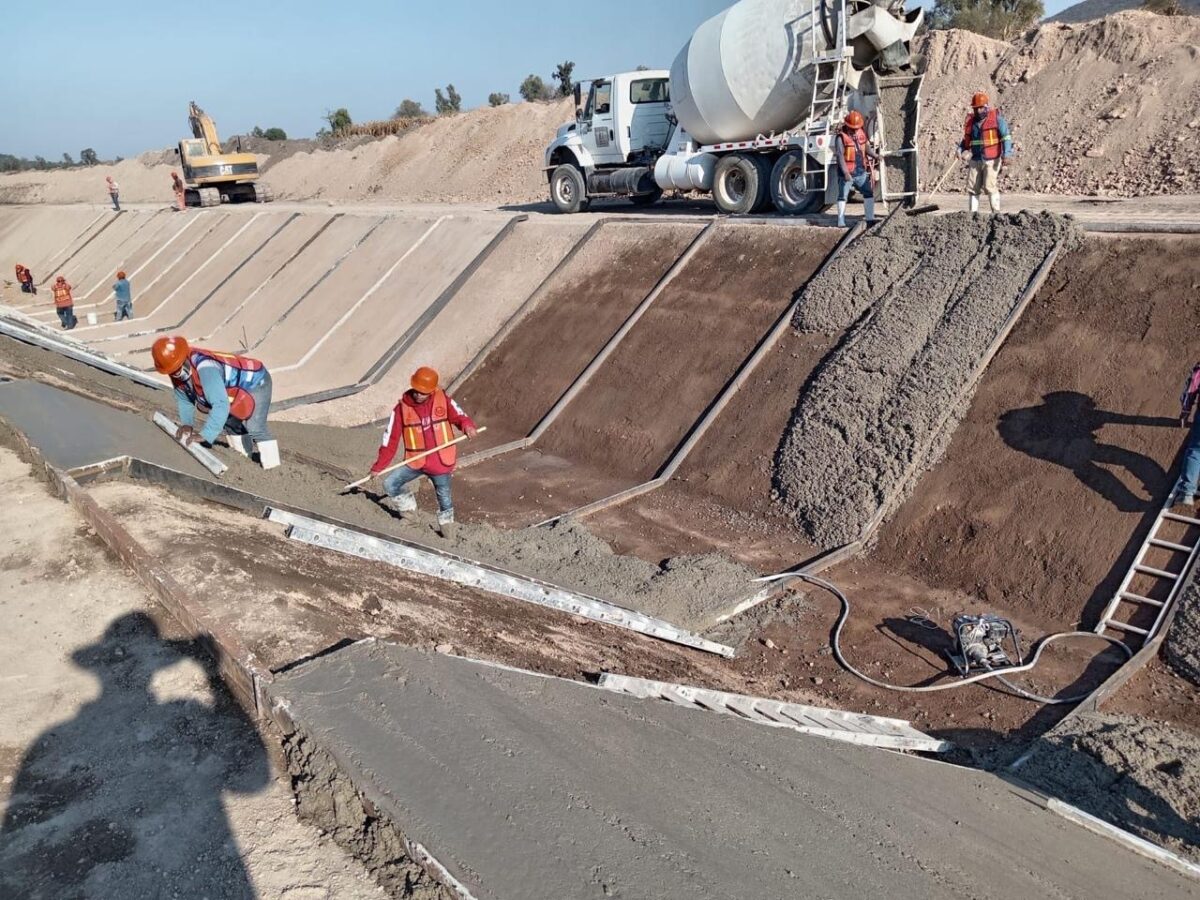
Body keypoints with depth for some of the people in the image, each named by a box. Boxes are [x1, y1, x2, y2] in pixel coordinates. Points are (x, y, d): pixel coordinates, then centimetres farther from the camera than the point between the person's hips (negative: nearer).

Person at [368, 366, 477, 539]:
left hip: (441, 461, -1)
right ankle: (408, 508, 24)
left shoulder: (443, 399, -9)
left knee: (443, 496, 11)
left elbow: (459, 415, -1)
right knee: (390, 484, -3)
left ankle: (446, 522, 41)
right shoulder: (402, 408, -8)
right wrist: (378, 466, -4)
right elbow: (390, 439, -5)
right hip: (415, 461, 1)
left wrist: (467, 425, -27)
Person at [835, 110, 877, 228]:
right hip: (847, 174, -6)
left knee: (869, 193, 9)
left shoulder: (862, 134, 6)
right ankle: (841, 221, 7)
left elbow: (867, 148, 15)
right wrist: (846, 173, -26)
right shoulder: (841, 138, -13)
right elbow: (840, 156, -18)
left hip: (861, 173, 6)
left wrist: (876, 156, -4)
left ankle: (870, 218, 17)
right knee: (843, 196, 2)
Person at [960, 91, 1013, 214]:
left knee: (989, 186, -11)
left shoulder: (996, 117, -2)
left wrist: (1006, 154, -13)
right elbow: (966, 139, 22)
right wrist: (961, 150, 4)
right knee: (973, 188, 2)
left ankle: (996, 212, -3)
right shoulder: (970, 121, 12)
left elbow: (1006, 136, -4)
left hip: (991, 159, -5)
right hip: (975, 160, 5)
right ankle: (972, 212, 8)